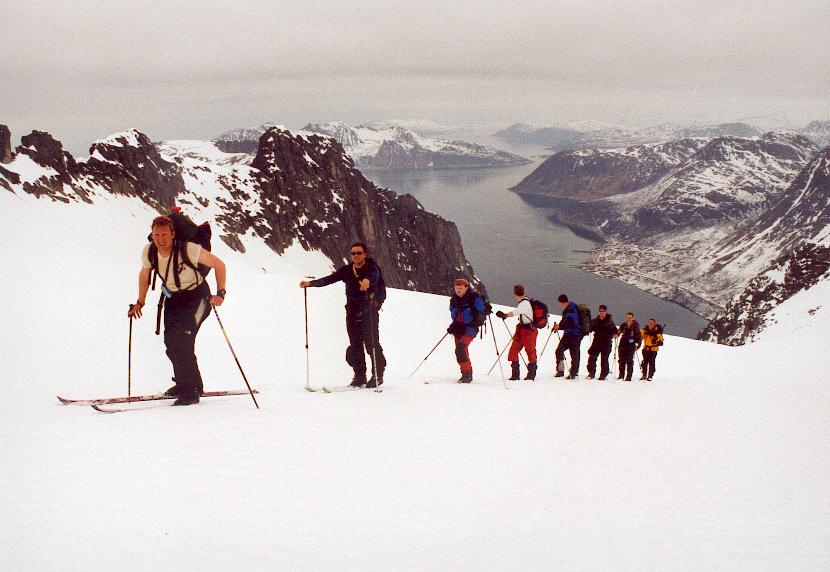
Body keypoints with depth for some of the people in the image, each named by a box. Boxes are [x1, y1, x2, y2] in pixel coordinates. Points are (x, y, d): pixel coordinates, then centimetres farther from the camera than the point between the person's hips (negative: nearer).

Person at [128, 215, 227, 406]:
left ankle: (192, 390, -11)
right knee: (171, 343, 3)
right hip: (173, 298, 6)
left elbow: (219, 265, -17)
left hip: (197, 295, -6)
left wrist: (220, 294, -25)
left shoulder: (188, 249, -28)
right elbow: (144, 275, 10)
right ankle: (183, 383, 26)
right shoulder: (148, 253, -13)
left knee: (183, 341, -20)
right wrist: (140, 302, 16)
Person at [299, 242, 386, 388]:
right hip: (352, 311, 5)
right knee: (355, 345, 4)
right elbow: (329, 279, 6)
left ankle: (378, 375, 1)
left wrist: (367, 280, -52)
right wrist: (311, 283, -5)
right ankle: (360, 376, 13)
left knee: (371, 343, -9)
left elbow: (374, 275, -28)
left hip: (369, 311, -4)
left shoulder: (372, 268, -5)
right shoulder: (347, 270, 9)